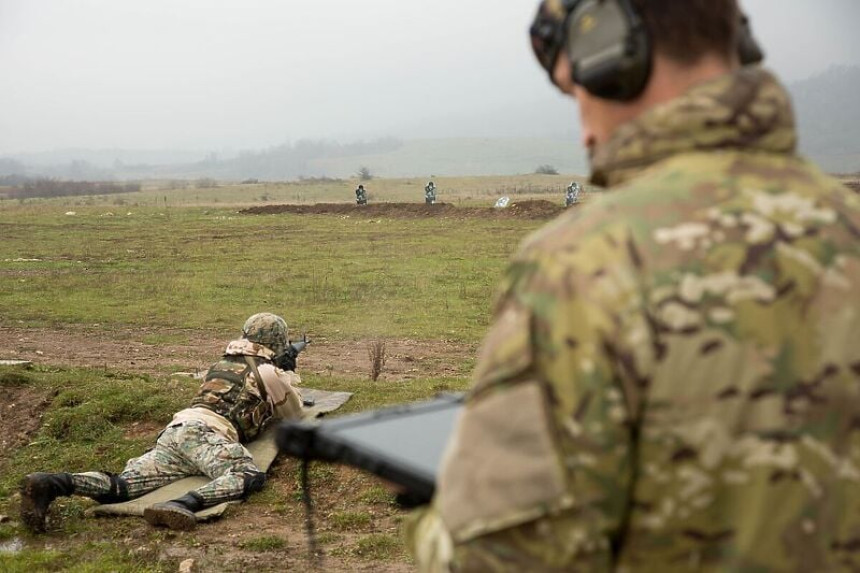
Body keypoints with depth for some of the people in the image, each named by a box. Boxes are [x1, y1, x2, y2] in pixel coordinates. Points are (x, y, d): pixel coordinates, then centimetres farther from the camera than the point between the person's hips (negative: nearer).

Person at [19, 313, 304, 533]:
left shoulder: (222, 363, 36)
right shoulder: (268, 371, 14)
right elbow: (293, 414, 28)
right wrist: (289, 371, 43)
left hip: (174, 430, 7)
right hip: (203, 432, -7)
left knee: (121, 485, -10)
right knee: (250, 476, -28)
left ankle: (51, 484, -34)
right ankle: (183, 505, -53)